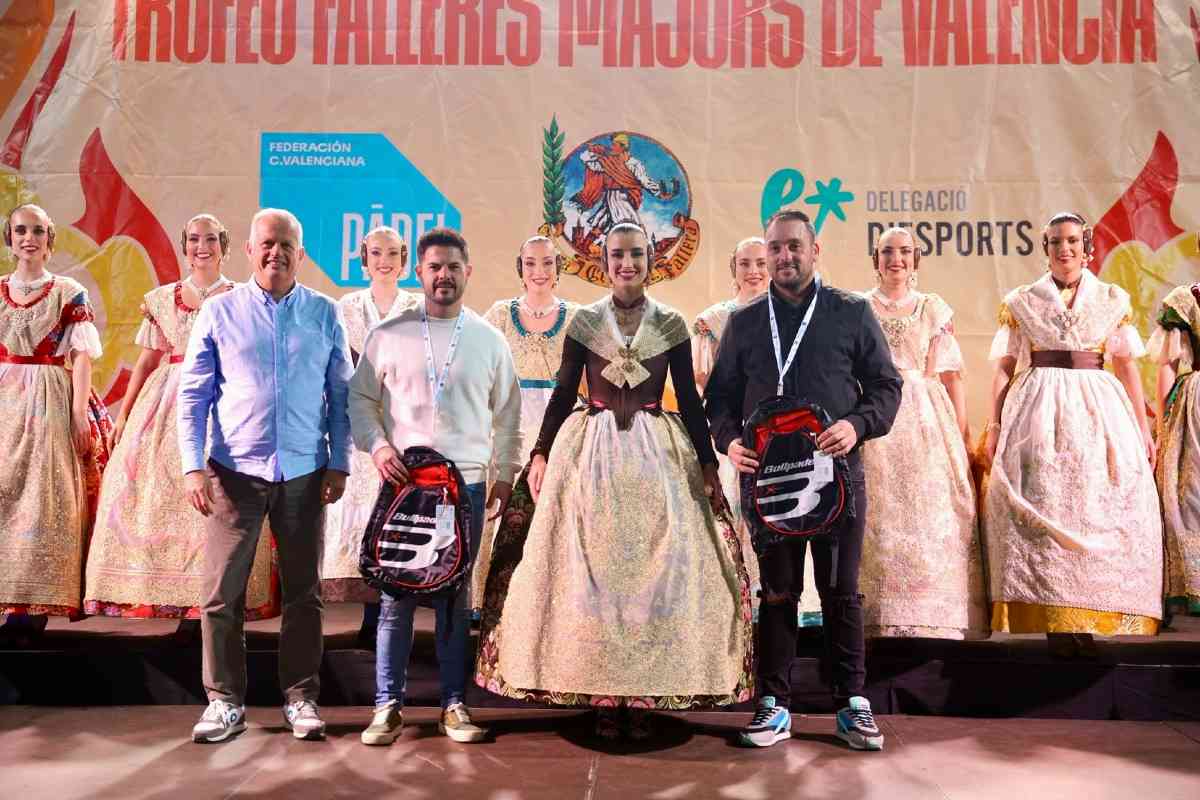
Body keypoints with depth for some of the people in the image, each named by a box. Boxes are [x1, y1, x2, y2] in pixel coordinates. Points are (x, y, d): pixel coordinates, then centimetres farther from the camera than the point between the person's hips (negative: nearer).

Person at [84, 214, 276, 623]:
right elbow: (147, 360, 13)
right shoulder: (161, 298, 13)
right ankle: (151, 588, 11)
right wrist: (123, 413, 8)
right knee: (148, 491, 0)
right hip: (166, 401, 3)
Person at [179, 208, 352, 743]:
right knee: (222, 592, 3)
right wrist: (194, 466, -5)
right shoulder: (218, 312, 3)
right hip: (234, 472, 0)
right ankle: (225, 701, 18)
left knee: (303, 592, 8)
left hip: (304, 473, 1)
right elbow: (193, 395, 3)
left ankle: (301, 698, 21)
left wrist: (339, 464, 1)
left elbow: (340, 395, 7)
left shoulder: (324, 315, 5)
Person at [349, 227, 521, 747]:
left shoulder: (488, 339, 8)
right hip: (401, 480, -1)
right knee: (396, 596, 1)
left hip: (467, 484, 1)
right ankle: (388, 706, 13)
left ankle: (454, 705, 17)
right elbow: (360, 398, 8)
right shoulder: (388, 334, 4)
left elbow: (507, 414, 12)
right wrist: (377, 445, -7)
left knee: (455, 598, 7)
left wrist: (505, 474, 8)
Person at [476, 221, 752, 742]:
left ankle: (645, 695, 11)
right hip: (591, 452, 0)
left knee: (655, 569, 0)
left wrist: (708, 464, 2)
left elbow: (690, 399, 6)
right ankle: (600, 696, 11)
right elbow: (563, 394, 6)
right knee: (590, 570, 0)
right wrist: (540, 454, -1)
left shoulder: (672, 324, 5)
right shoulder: (583, 321, 5)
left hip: (657, 454, 0)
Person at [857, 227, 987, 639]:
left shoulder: (935, 309, 11)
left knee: (932, 515, -4)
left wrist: (962, 433, -1)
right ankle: (880, 615, 1)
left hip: (927, 422, 0)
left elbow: (952, 375, 7)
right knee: (878, 515, -4)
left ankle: (934, 617, 3)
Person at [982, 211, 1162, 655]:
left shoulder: (1113, 299, 11)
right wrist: (994, 427, -1)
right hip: (1039, 412, -1)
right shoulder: (1020, 302, 9)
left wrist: (1143, 428, 5)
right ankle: (1055, 620, -1)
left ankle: (1088, 620, 5)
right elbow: (1004, 369, 6)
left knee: (1101, 509, -3)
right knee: (1044, 508, -5)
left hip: (1099, 408, 1)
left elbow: (1127, 367, 10)